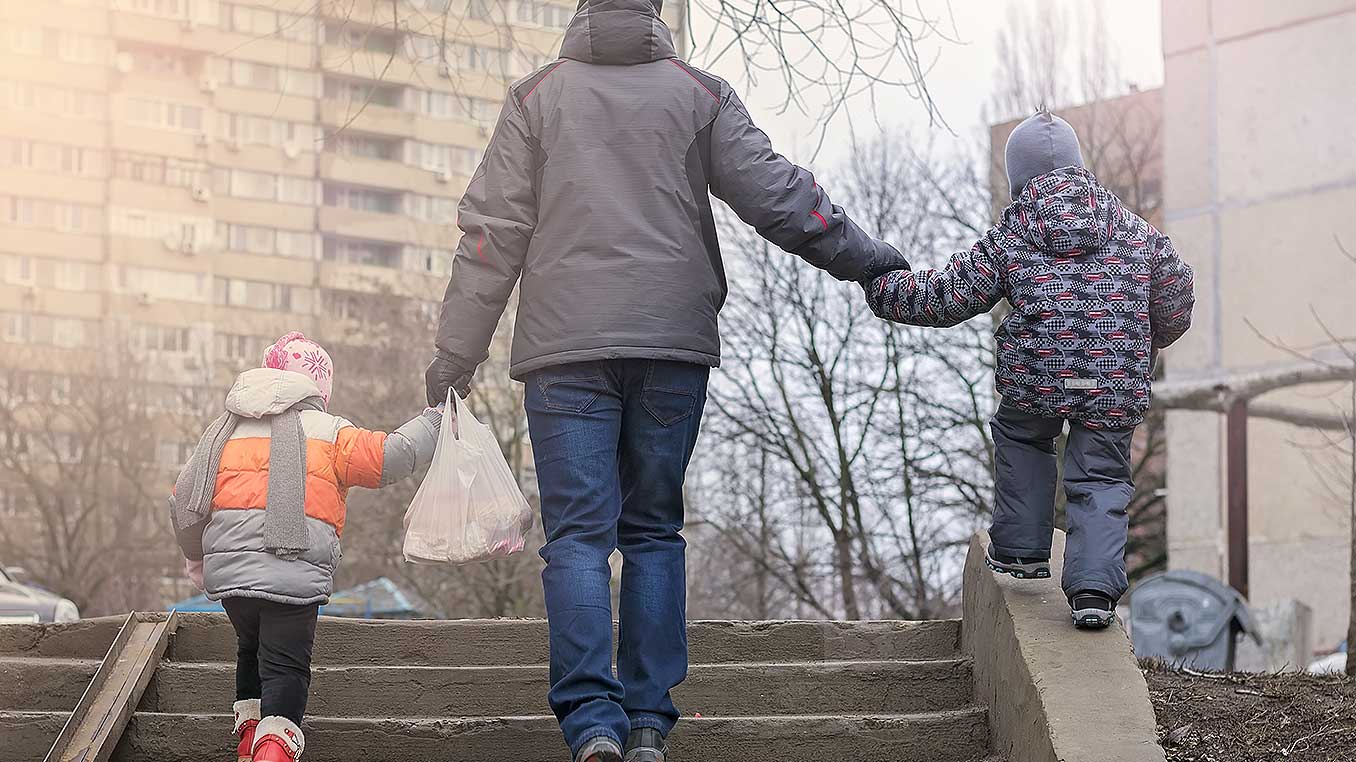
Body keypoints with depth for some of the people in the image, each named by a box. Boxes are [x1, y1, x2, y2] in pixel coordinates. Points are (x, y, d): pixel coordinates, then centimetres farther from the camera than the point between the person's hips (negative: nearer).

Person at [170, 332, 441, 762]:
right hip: (295, 574, -4)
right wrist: (438, 420, 11)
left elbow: (184, 500, 16)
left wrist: (195, 556, 32)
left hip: (228, 568, 4)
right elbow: (393, 455, -4)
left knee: (252, 646, 27)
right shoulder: (329, 433, 4)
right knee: (286, 665, -4)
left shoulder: (226, 431, 17)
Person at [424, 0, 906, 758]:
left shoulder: (538, 95, 7)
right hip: (674, 344, 1)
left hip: (566, 343, -1)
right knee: (655, 530, 10)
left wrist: (457, 352, 9)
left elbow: (493, 232, 4)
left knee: (579, 534, -2)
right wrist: (864, 256, 15)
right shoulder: (700, 93, 8)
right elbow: (775, 193, 4)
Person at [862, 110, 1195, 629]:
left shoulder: (1009, 237, 4)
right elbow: (1176, 291, 19)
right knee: (1101, 480, 10)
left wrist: (885, 289, 20)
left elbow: (947, 297, 5)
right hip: (1118, 388, 1)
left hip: (1036, 378, -1)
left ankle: (1021, 548, 27)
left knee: (1020, 440, 28)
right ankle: (1095, 587, -6)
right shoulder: (1135, 230, 11)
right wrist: (1150, 341, 38)